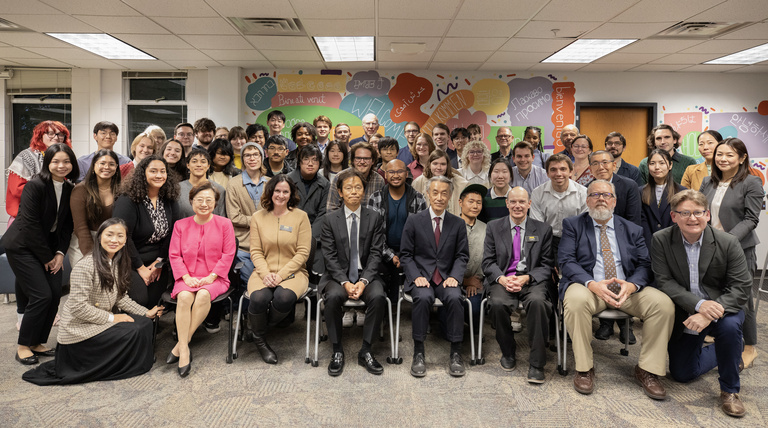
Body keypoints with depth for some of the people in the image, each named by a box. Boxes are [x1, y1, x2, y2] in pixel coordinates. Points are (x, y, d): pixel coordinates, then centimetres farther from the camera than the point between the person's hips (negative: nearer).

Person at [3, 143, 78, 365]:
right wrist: (47, 257, -14)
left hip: (48, 247, 6)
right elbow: (31, 224, -19)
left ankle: (37, 343, 15)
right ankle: (23, 346, 5)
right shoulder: (35, 186, -18)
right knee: (41, 295, -12)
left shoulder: (70, 189, 1)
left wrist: (60, 253, -5)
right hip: (22, 246, -6)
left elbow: (66, 224, 5)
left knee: (55, 294, -1)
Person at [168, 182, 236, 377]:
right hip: (188, 277, 2)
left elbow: (228, 254, 0)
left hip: (214, 278, -1)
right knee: (184, 297, -31)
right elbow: (174, 255, 7)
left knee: (203, 295, -33)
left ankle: (181, 344, -23)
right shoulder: (181, 225, 12)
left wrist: (211, 277, -10)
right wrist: (186, 277, -9)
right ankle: (184, 351, -29)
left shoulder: (224, 224, 6)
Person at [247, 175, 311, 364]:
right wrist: (265, 274, -14)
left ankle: (263, 328, 0)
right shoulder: (258, 217, 9)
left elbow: (303, 252, -3)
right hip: (264, 272, 1)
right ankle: (259, 339, 1)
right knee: (259, 298, -31)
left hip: (292, 272, -1)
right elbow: (255, 251, 5)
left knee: (284, 297, -34)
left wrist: (281, 274, -14)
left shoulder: (300, 216, 3)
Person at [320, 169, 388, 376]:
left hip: (366, 275, 1)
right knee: (333, 297, -32)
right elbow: (330, 256, -2)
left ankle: (366, 351, -13)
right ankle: (337, 351, -12)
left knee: (378, 296, -30)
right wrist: (345, 282, -16)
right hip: (338, 275, 0)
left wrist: (363, 281, -16)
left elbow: (376, 254, -1)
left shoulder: (374, 218, 4)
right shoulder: (331, 219, 3)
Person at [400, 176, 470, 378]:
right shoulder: (413, 221, 4)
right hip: (421, 276, -1)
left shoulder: (458, 224, 9)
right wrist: (416, 276, -12)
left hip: (446, 277, 1)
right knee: (423, 298, -33)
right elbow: (406, 255, 3)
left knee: (455, 298, -30)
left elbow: (462, 256, 7)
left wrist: (454, 276, -11)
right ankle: (418, 353, -20)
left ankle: (455, 353, -17)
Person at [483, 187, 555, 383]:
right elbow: (488, 262, 7)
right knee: (498, 303, -32)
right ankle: (508, 353, -4)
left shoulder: (543, 229, 11)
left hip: (532, 281, 0)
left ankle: (536, 364, -22)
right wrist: (502, 279, -13)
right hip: (503, 280, 1)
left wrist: (526, 278, -13)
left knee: (537, 301, -34)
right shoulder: (493, 227, 12)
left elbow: (547, 265, 6)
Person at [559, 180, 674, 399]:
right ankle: (584, 369, -18)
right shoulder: (573, 225, 9)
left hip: (627, 288, 3)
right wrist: (592, 284, -22)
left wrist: (631, 285, -17)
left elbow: (645, 264, 7)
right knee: (576, 299, -36)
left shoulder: (633, 230, 17)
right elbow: (566, 261, -4)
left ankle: (647, 370, -6)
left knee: (664, 303, -23)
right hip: (588, 286, -3)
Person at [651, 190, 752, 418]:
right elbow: (664, 281, -15)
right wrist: (699, 304, -30)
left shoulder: (728, 243, -14)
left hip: (722, 308, -2)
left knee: (730, 326, -37)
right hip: (685, 314, 2)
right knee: (681, 373, 6)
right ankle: (728, 351, 38)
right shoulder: (661, 240, -12)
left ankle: (730, 390, -12)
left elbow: (741, 287, -17)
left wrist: (711, 314, -32)